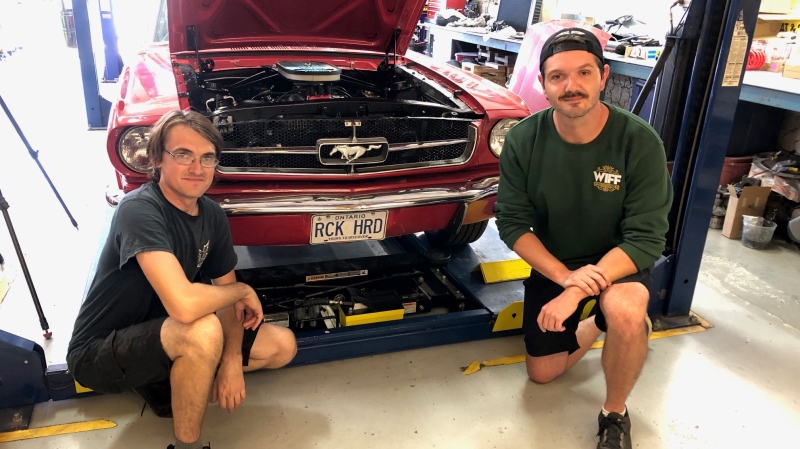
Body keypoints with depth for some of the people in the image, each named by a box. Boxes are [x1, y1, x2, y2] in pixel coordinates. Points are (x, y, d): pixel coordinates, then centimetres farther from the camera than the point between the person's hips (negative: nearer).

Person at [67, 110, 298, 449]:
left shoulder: (213, 215, -3)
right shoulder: (139, 209, -26)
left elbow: (227, 297, 3)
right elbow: (184, 305, -39)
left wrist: (232, 359, -13)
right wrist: (243, 290, -21)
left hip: (163, 335, 8)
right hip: (99, 354, -7)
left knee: (282, 345, 1)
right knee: (204, 329, -37)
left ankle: (163, 382, 8)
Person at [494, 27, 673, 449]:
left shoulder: (640, 141, -25)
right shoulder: (523, 140, -18)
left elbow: (645, 240, -24)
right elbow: (512, 223, -13)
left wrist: (575, 294, -33)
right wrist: (564, 275, -27)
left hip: (620, 261, -3)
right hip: (552, 263, 3)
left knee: (624, 312, -37)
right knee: (542, 373, 10)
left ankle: (615, 414, -7)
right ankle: (598, 324, 38)